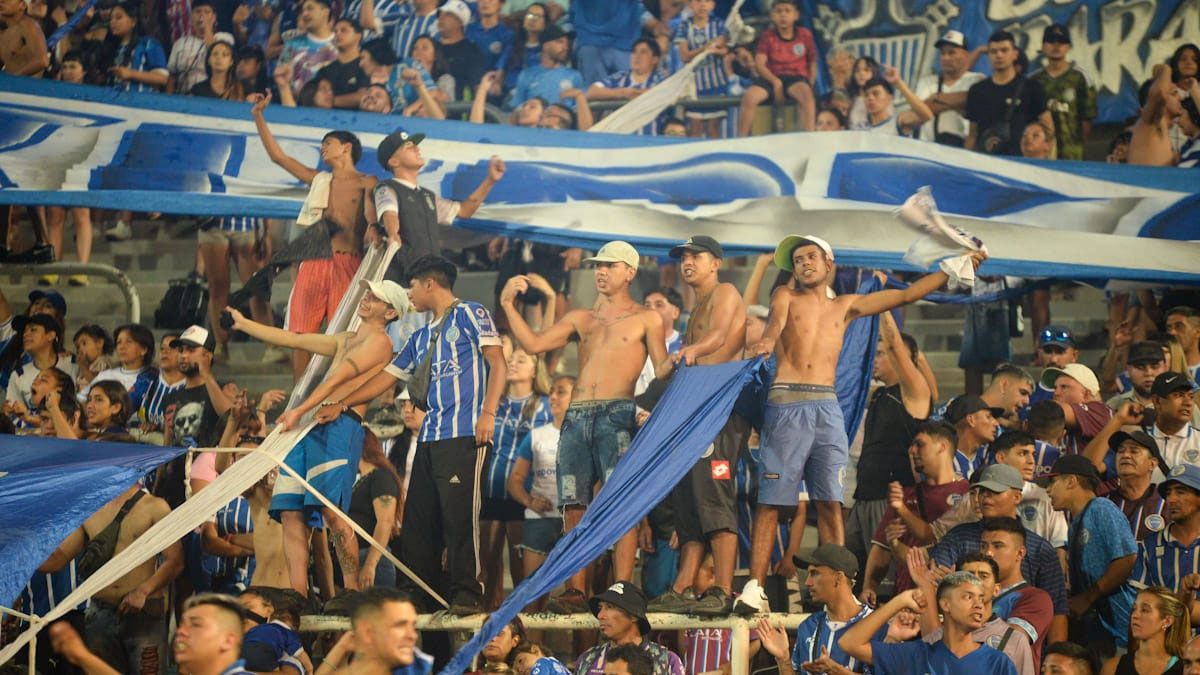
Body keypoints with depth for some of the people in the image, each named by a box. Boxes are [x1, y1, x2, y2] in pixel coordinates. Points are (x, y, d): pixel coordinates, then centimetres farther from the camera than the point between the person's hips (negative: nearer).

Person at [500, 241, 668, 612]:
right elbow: (533, 344, 14)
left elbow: (662, 369, 5)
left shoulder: (646, 319, 11)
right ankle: (575, 589, -1)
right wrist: (508, 305, 7)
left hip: (616, 414, -5)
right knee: (574, 505, -2)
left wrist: (678, 360, -17)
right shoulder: (581, 318, 23)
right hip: (576, 417, 5)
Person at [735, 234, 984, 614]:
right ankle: (755, 587, -9)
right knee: (772, 499, -7)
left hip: (828, 407, 3)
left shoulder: (845, 306, 23)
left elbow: (907, 295, 25)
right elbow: (777, 319, -9)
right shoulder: (786, 297, 14)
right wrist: (768, 340, -31)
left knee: (830, 501, -3)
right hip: (787, 403, -3)